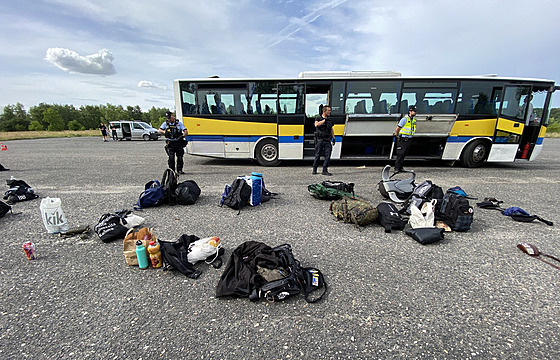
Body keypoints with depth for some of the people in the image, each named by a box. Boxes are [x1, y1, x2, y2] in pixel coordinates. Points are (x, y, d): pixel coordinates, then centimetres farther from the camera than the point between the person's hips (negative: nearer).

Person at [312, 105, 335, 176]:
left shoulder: (329, 120, 17)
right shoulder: (318, 118, 4)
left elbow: (331, 130, 23)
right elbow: (316, 125, -17)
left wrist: (333, 138, 16)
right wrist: (324, 120, -12)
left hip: (327, 140, 4)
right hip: (319, 140, -4)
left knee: (327, 156, -4)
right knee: (317, 155, 1)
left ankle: (325, 170, 2)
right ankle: (314, 170, 14)